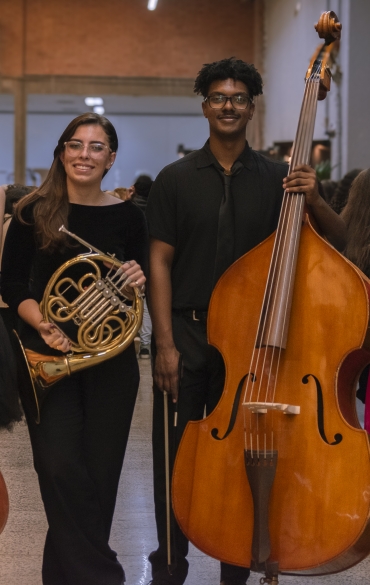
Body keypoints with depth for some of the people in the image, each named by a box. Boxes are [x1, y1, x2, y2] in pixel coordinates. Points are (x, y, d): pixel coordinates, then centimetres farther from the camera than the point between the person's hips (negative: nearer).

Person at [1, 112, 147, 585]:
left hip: (112, 358, 2)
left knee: (99, 472, 5)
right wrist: (42, 324, -18)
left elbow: (141, 288, 12)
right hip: (50, 356, -2)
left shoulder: (128, 217, 4)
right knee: (62, 469, -13)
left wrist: (139, 279, -12)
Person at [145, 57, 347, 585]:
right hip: (187, 334, -1)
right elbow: (159, 263, -1)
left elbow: (337, 242, 5)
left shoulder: (278, 179, 4)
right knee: (176, 457, 4)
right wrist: (165, 342, -9)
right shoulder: (176, 179, 2)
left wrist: (314, 201, -16)